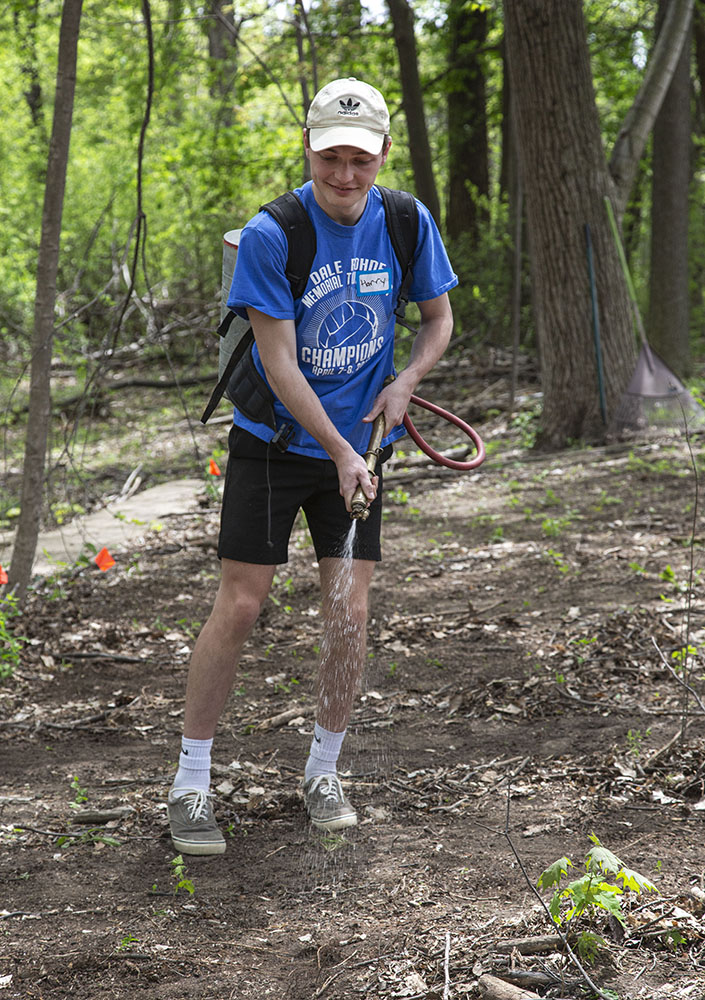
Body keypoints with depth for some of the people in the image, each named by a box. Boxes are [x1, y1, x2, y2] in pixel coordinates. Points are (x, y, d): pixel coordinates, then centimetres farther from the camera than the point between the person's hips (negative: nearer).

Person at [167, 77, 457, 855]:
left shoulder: (408, 224, -6)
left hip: (359, 446, 4)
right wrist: (340, 453, -22)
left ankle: (322, 772, 21)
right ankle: (190, 784, 6)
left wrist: (406, 381, -10)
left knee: (349, 612, 2)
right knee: (238, 607, -4)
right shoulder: (270, 235, -19)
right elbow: (279, 364, -18)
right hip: (273, 442, -3)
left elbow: (439, 318, 9)